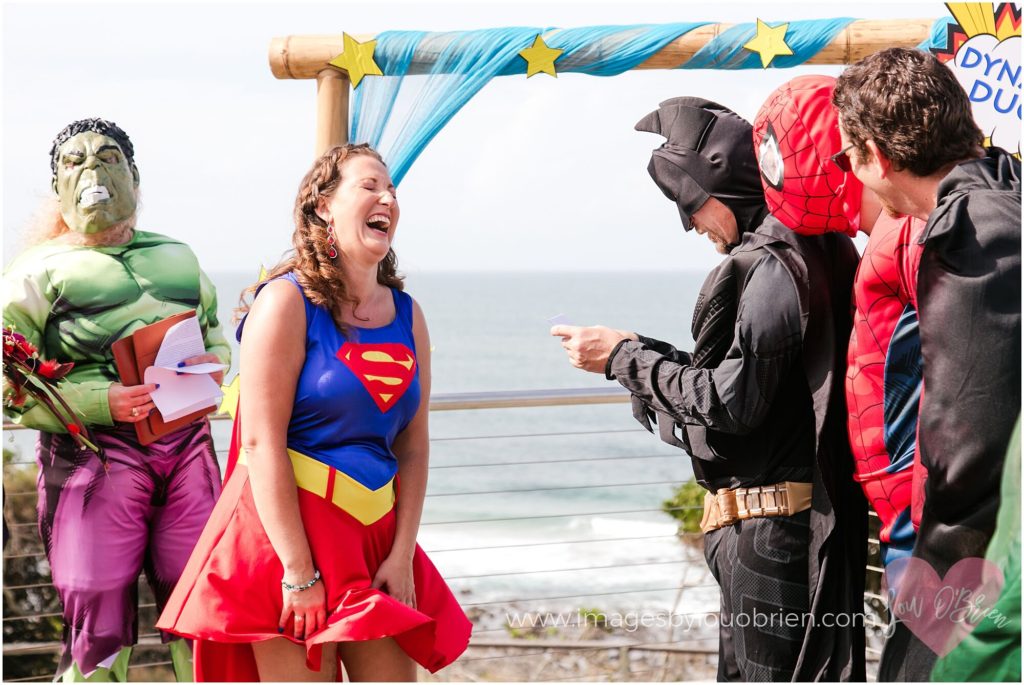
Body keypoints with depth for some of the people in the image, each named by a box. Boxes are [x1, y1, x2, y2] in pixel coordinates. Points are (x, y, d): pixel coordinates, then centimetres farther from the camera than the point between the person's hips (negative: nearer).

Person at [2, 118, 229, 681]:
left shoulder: (177, 258, 17)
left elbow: (216, 336, 28)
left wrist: (212, 367, 4)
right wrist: (101, 403, -17)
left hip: (187, 443, 4)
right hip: (94, 451, -4)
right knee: (98, 629, -3)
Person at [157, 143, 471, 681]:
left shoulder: (407, 316, 10)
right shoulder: (287, 302, -8)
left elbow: (413, 446, 9)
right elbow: (262, 443, -14)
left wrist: (402, 556, -1)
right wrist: (299, 572, -18)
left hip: (373, 532, 6)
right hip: (285, 524, -6)